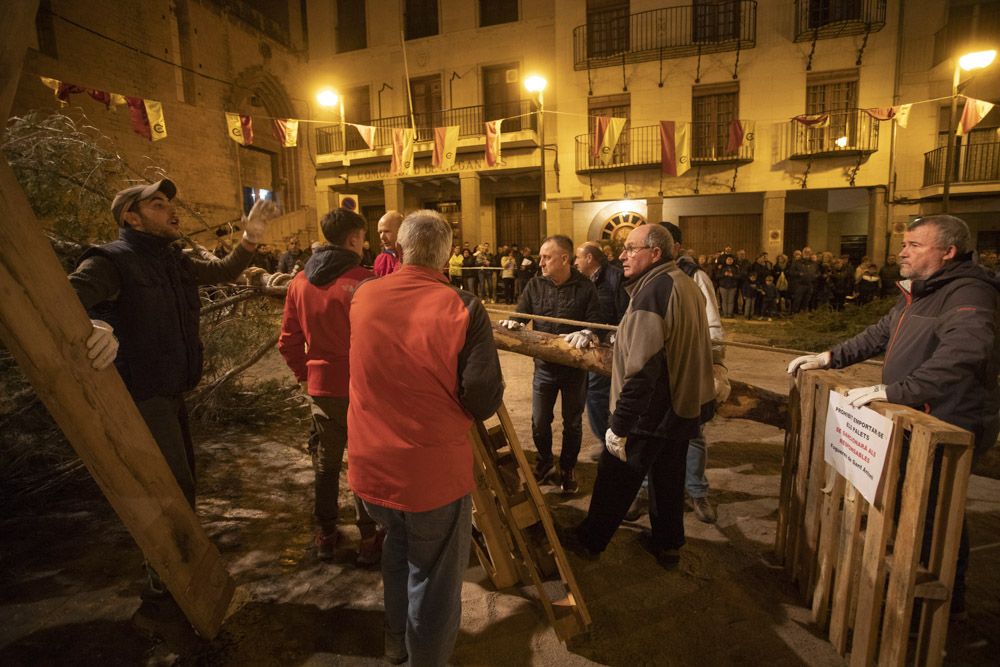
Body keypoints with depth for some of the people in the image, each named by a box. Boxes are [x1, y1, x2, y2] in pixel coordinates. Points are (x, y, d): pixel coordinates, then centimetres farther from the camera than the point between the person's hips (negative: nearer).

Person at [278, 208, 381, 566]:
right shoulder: (363, 281, -18)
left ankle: (325, 536, 32)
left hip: (320, 387, 5)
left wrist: (305, 375, 17)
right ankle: (369, 540, 23)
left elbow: (288, 342, 5)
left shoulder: (300, 282, 1)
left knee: (325, 463, 18)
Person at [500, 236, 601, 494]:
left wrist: (585, 334, -31)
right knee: (539, 422, 12)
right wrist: (513, 322, -18)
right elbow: (520, 314, 4)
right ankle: (544, 461, 39)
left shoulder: (585, 288, -9)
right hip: (544, 366, 2)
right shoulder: (535, 285, 0)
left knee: (572, 423, 14)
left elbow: (597, 324, -10)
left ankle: (567, 468, 36)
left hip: (575, 367, -2)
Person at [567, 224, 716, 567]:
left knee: (616, 480, 8)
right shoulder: (687, 285, 8)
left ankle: (590, 540, 26)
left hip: (650, 413, -9)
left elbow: (642, 370, -29)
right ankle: (668, 544, 36)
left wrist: (619, 425, -25)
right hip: (685, 407, 9)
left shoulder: (653, 292, -24)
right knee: (669, 477, 21)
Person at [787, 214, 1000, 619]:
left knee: (935, 516, 5)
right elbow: (882, 334, 21)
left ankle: (947, 604, 26)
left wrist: (893, 391, -41)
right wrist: (830, 358, 13)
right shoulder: (919, 292, 12)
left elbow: (962, 353, -37)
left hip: (949, 428, -9)